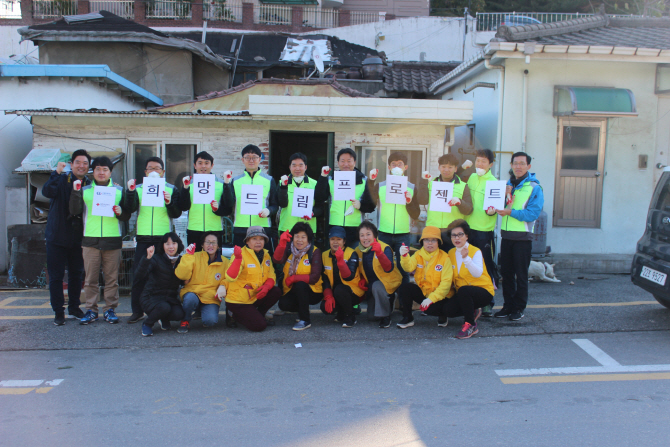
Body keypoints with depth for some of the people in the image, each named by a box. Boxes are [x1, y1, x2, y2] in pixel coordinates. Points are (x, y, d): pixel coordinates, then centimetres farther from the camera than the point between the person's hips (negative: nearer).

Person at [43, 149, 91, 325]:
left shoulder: (89, 185, 4)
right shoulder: (61, 180, -4)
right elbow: (47, 192, -25)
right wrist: (56, 173, -32)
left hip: (78, 238, 3)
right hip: (57, 236, -3)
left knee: (77, 274, 12)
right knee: (56, 275, 1)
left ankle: (74, 307, 27)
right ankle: (58, 311, 12)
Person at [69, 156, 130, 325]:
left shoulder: (119, 190, 11)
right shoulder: (85, 190, 11)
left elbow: (127, 217, 9)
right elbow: (74, 211, -1)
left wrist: (120, 213, -12)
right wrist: (75, 192, -11)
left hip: (113, 240, 0)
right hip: (90, 240, 0)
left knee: (112, 278, 1)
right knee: (90, 278, 3)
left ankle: (110, 309, 10)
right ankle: (91, 310, 11)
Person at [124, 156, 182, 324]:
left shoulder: (171, 189, 8)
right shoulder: (138, 188, 10)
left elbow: (176, 214, 0)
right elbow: (130, 209, -4)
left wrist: (169, 203, -19)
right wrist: (130, 191, -18)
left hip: (163, 238, -1)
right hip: (143, 238, 1)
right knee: (139, 275, 2)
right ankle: (137, 311, 12)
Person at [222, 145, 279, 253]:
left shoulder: (269, 180, 10)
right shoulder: (235, 181, 13)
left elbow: (275, 205, 9)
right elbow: (229, 205, 0)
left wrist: (269, 210, -13)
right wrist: (226, 183, -9)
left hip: (264, 229, -1)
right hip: (240, 230, 1)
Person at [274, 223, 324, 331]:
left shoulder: (314, 252, -9)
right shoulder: (289, 250, 2)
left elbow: (314, 277, -17)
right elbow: (277, 260, -20)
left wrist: (293, 278, -20)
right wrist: (282, 243, -35)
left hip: (312, 292, -3)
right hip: (292, 291, 4)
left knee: (300, 285, -33)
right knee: (283, 304, -24)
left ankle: (305, 320, -18)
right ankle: (301, 309, 11)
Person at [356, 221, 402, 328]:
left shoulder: (385, 248, -20)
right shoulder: (358, 251, -4)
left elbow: (388, 269, -37)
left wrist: (379, 253, -52)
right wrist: (362, 280, -6)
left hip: (389, 283, -6)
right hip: (372, 286, 6)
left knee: (376, 286, -40)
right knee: (371, 317, 5)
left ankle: (386, 316, -21)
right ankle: (388, 303, 34)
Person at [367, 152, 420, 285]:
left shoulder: (411, 188, 5)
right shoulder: (380, 186, 5)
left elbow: (415, 215, 2)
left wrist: (409, 202, -16)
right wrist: (370, 181, -17)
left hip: (403, 235, 0)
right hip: (384, 234, 0)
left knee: (403, 269, 3)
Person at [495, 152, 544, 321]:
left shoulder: (534, 188, -6)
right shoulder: (508, 185, 13)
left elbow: (532, 214, -15)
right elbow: (498, 206, 12)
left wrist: (510, 212, -20)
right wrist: (505, 196, -6)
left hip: (522, 237, -5)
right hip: (506, 235, 5)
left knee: (521, 275, 2)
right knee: (506, 272, 10)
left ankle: (519, 308, 12)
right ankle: (508, 305, 20)